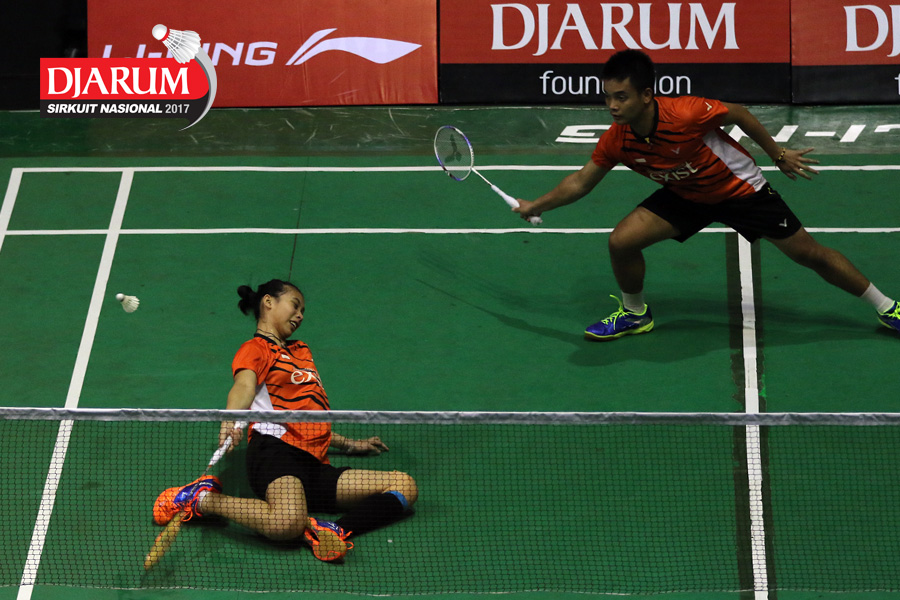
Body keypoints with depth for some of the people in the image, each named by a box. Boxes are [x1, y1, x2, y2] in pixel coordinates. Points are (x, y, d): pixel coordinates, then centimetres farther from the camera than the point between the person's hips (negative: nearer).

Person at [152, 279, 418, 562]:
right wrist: (231, 419, -35)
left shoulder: (300, 351, 34)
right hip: (278, 450, -8)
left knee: (405, 486, -6)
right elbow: (244, 385, -15)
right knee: (288, 522, -39)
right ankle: (204, 499, -15)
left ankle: (334, 529, -26)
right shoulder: (256, 348, 8)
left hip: (315, 466, 8)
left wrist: (348, 444, 44)